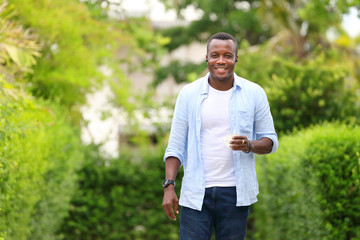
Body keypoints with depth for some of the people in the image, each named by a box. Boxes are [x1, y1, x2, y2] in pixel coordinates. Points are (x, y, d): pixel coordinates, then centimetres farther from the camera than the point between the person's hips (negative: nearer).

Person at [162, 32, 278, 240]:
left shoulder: (254, 94, 3)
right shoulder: (189, 94, 3)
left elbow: (270, 141, 6)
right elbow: (176, 145, 4)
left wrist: (250, 146, -16)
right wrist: (169, 185, -6)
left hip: (235, 193, 1)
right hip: (195, 193, 0)